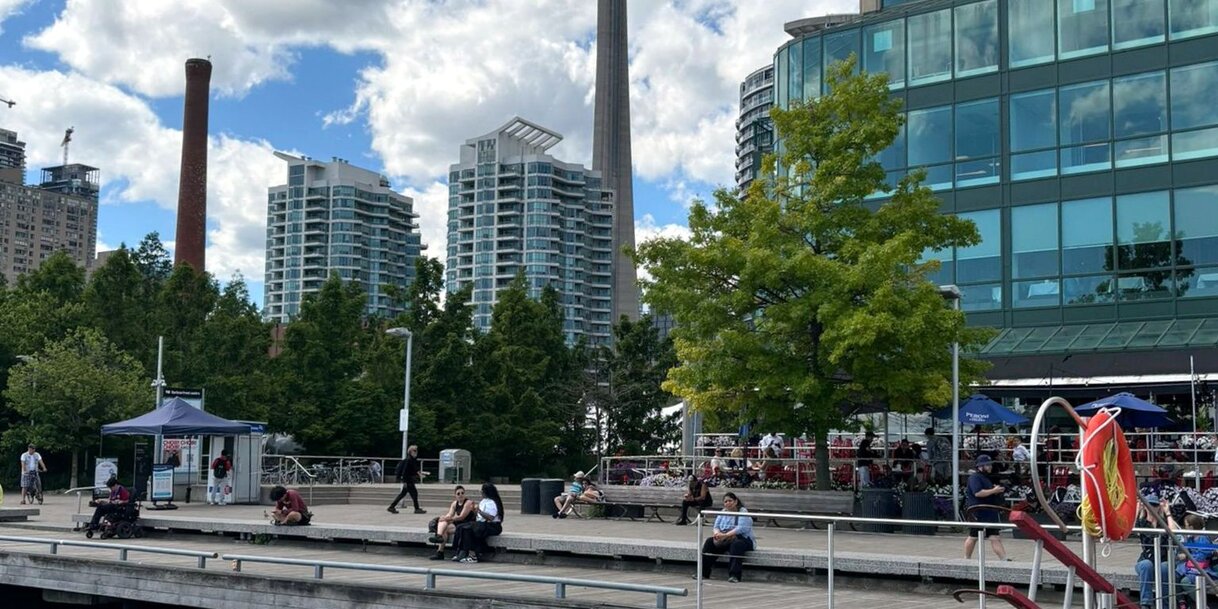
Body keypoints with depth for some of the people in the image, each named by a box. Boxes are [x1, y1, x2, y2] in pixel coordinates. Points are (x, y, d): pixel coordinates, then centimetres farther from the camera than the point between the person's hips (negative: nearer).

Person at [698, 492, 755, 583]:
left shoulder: (743, 512, -8)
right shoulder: (723, 512, 13)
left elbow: (741, 529, -22)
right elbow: (716, 526, 8)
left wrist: (725, 535, -32)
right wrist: (718, 534, -18)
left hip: (743, 539, -6)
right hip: (725, 540, 6)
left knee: (736, 544, -38)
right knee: (709, 542, -16)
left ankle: (734, 575, -43)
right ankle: (703, 573, -20)